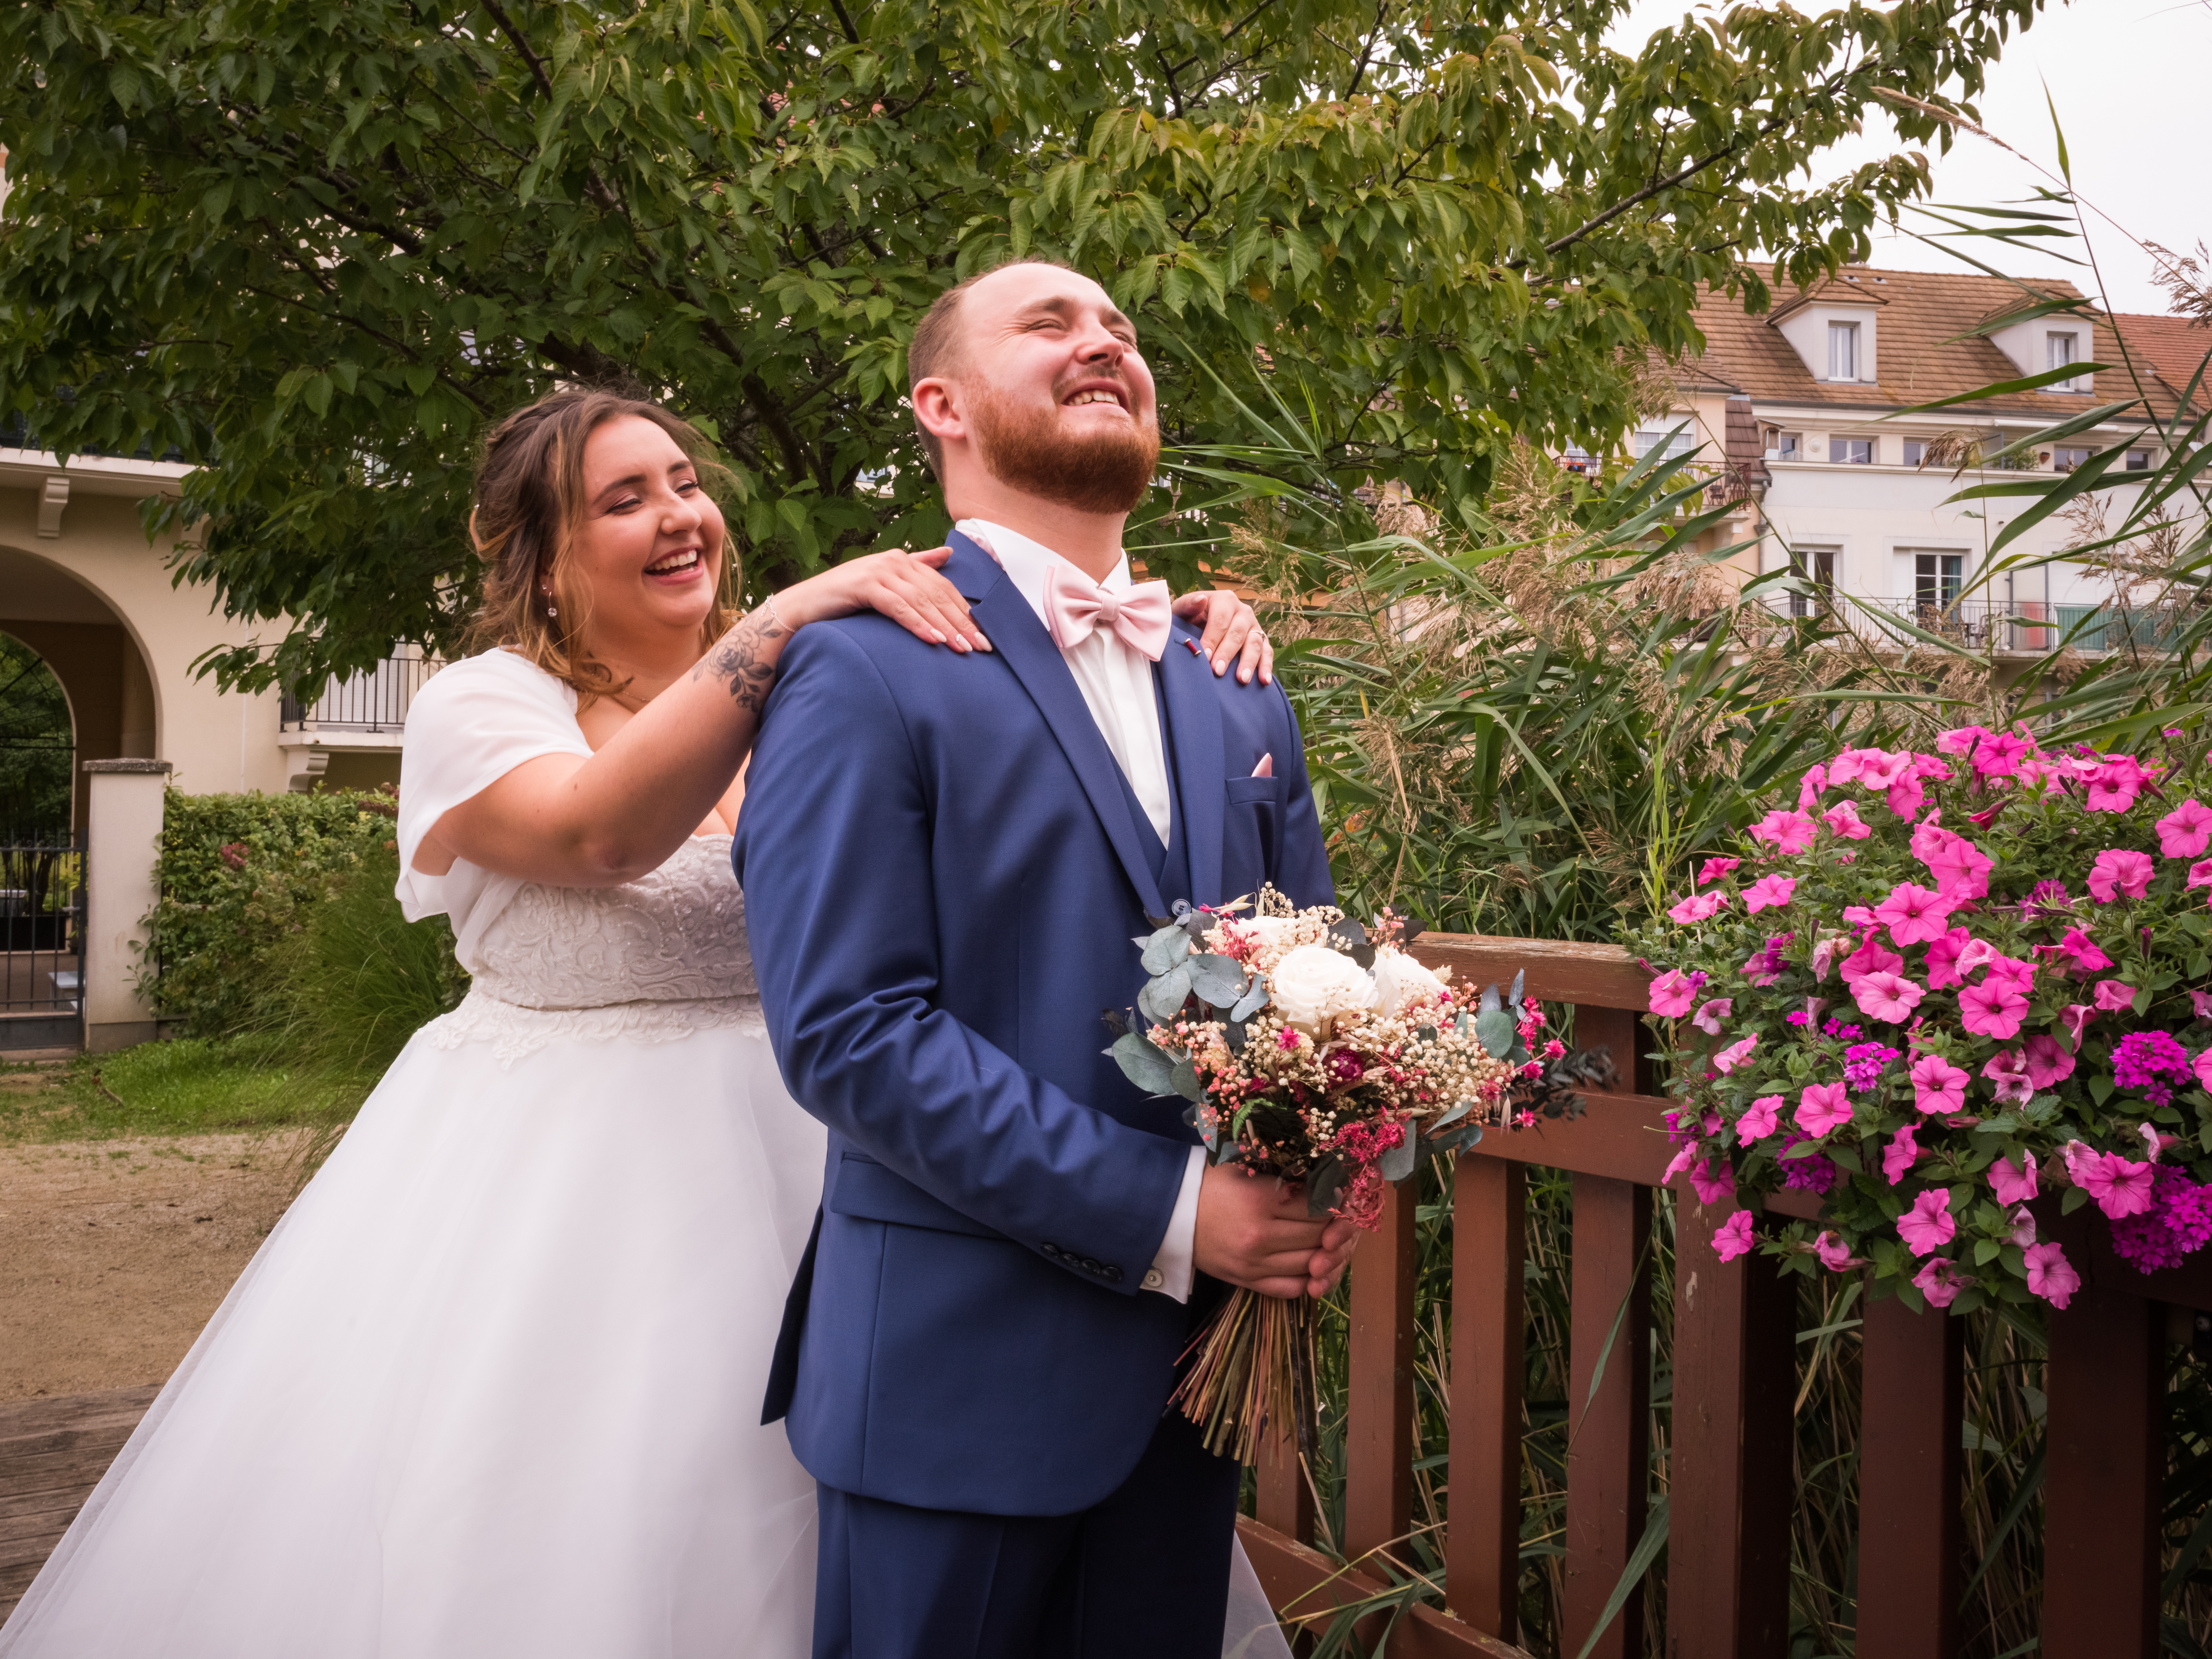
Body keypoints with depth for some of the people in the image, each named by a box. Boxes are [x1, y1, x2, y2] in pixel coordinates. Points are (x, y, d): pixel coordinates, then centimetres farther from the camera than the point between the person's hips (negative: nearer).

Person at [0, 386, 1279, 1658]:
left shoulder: (808, 703, 6)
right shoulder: (482, 702, -6)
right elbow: (603, 833, -26)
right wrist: (790, 622, -32)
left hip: (783, 1157, 4)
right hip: (553, 1182, -3)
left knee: (753, 1534, 9)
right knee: (545, 1550, 2)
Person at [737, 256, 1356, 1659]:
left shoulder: (1239, 700, 13)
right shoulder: (869, 672, -8)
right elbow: (845, 1031, -16)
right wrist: (1164, 1212, -18)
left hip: (1193, 1360, 6)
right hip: (962, 1380, -6)